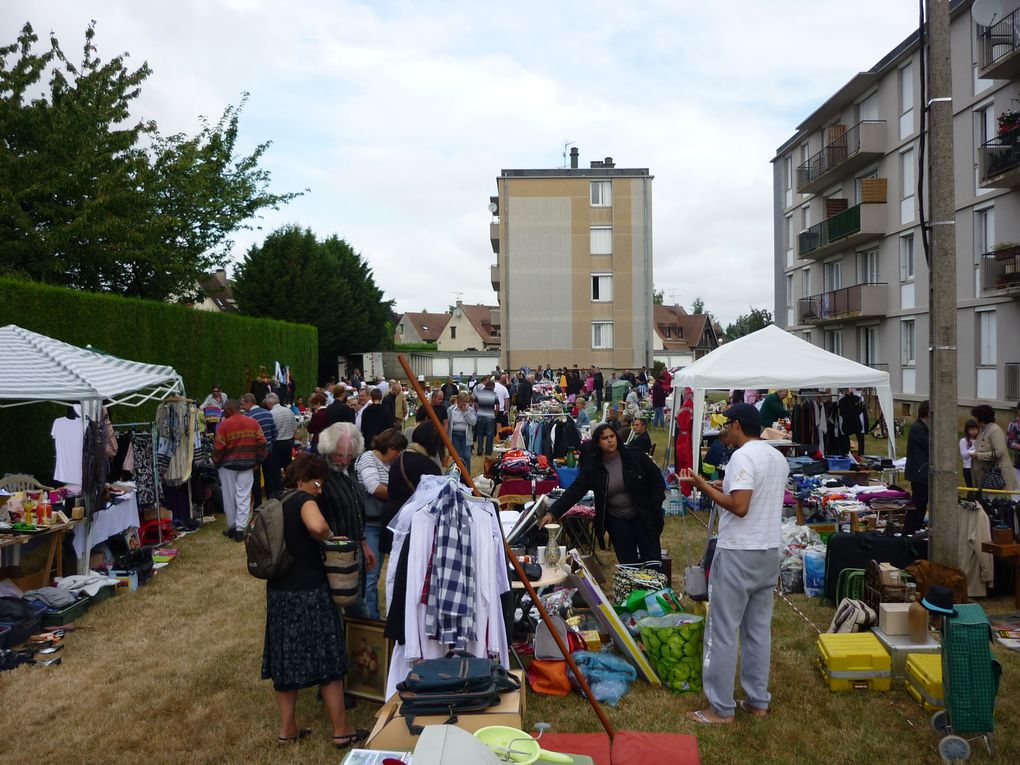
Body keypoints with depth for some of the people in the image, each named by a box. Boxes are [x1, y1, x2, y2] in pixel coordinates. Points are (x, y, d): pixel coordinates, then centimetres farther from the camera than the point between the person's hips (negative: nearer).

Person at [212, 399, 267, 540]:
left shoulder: (224, 425, -11)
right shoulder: (253, 423, 0)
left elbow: (218, 448, -11)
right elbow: (262, 443, -2)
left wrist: (216, 463, 5)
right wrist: (257, 460, 8)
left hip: (228, 464, -2)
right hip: (247, 465, 2)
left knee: (229, 497, 11)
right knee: (243, 497, 4)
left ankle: (231, 527, 20)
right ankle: (240, 529, 1)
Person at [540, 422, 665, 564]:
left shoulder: (634, 456, -10)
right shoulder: (592, 466, -8)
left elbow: (656, 479, -2)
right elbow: (574, 490, -14)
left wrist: (653, 507, -7)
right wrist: (553, 512, -24)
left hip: (643, 516, -1)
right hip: (616, 520, 1)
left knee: (653, 561, 2)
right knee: (627, 563, 5)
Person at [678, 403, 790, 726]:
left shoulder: (743, 456, -17)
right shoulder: (778, 458, 11)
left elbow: (740, 506, -25)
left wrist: (705, 487, -16)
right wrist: (725, 489, 19)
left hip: (738, 554, -9)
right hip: (769, 552, 9)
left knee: (722, 631, 0)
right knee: (759, 629, 16)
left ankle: (721, 709, 7)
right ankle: (758, 701, 24)